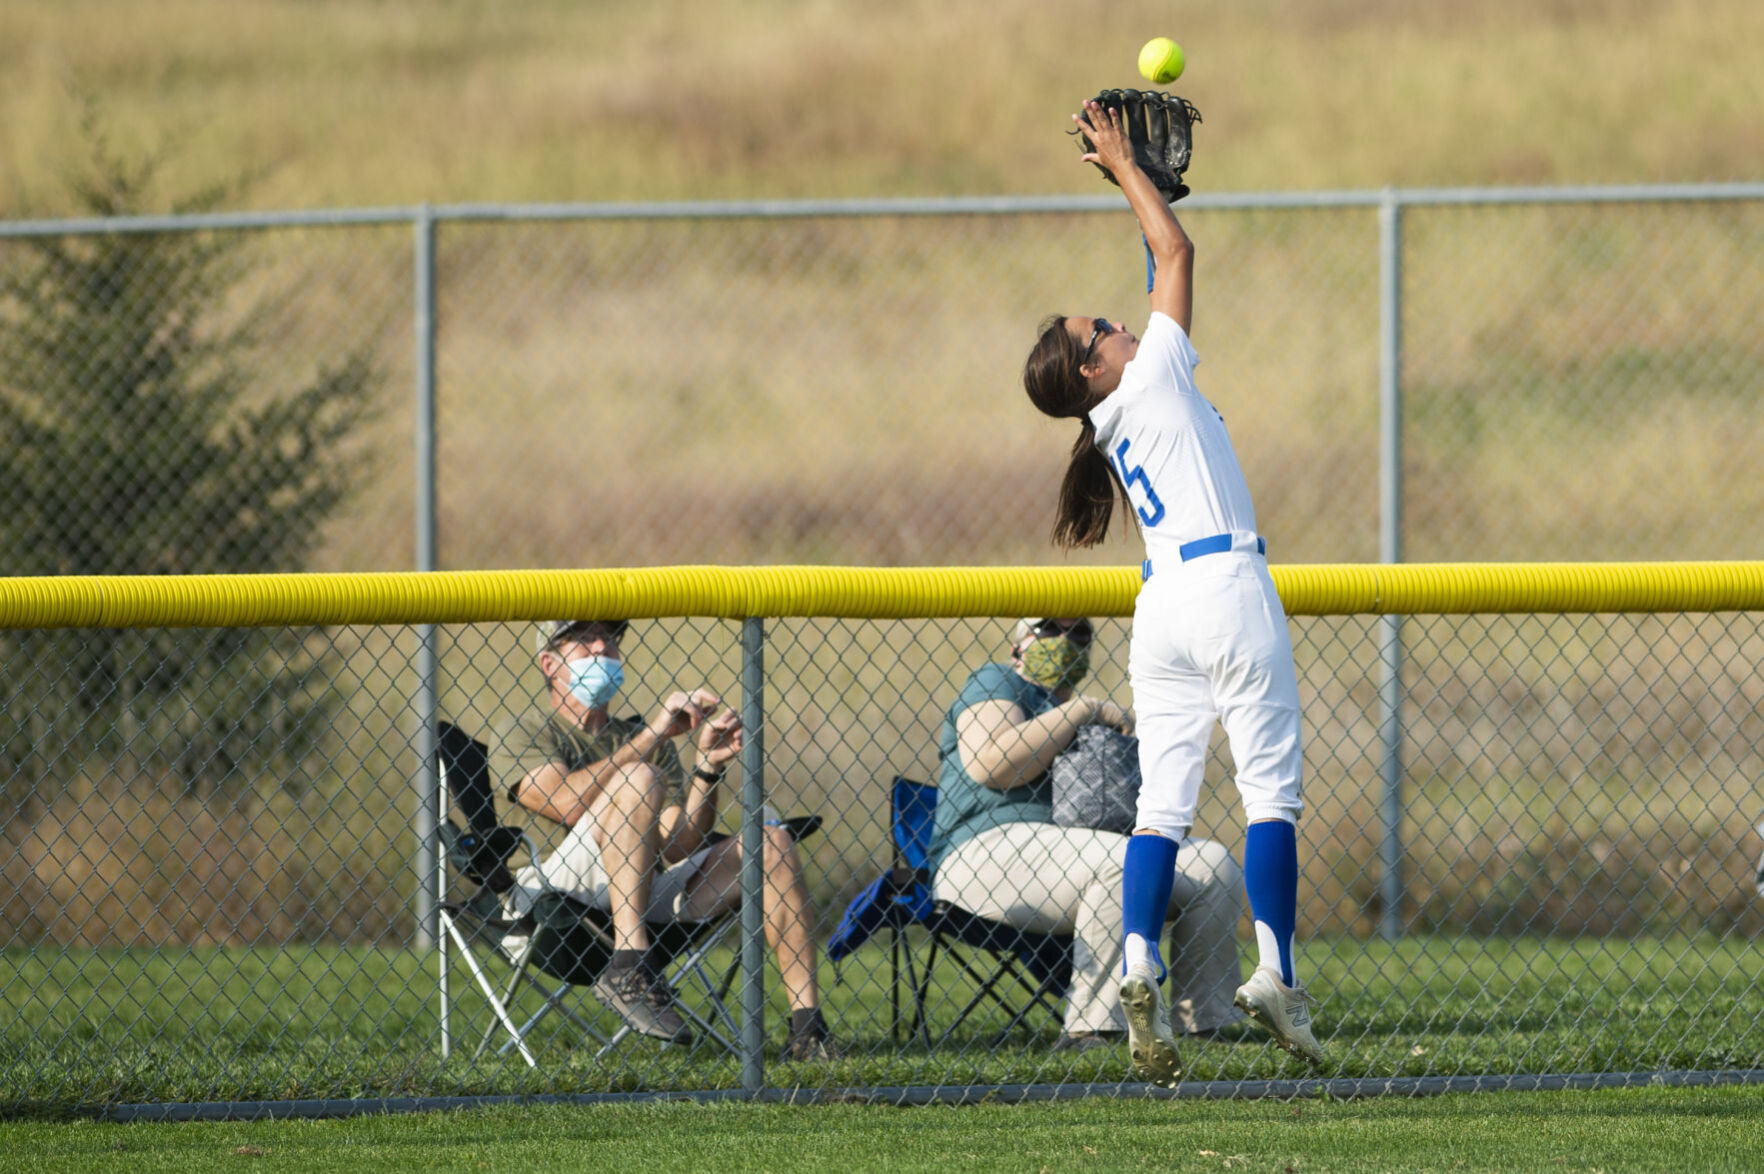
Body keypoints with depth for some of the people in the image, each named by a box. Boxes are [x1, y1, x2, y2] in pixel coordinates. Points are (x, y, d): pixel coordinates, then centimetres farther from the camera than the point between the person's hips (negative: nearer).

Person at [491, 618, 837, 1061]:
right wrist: (652, 734, -12)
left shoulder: (638, 737, 26)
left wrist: (708, 766, -2)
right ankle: (628, 968, -38)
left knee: (772, 840, -8)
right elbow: (566, 801, -14)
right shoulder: (526, 736, 11)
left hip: (652, 897, 5)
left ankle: (808, 1028, -15)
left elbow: (678, 847, 12)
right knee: (640, 779, -26)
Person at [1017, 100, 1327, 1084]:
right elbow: (1178, 253, 3)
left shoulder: (1115, 420, 15)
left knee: (1163, 801, 1)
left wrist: (1136, 172, 29)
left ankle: (1140, 965, -17)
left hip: (1162, 608, 7)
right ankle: (1276, 973, -14)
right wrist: (1124, 164, 10)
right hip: (1228, 586, -7)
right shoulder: (1152, 379, -3)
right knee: (1272, 786, -5)